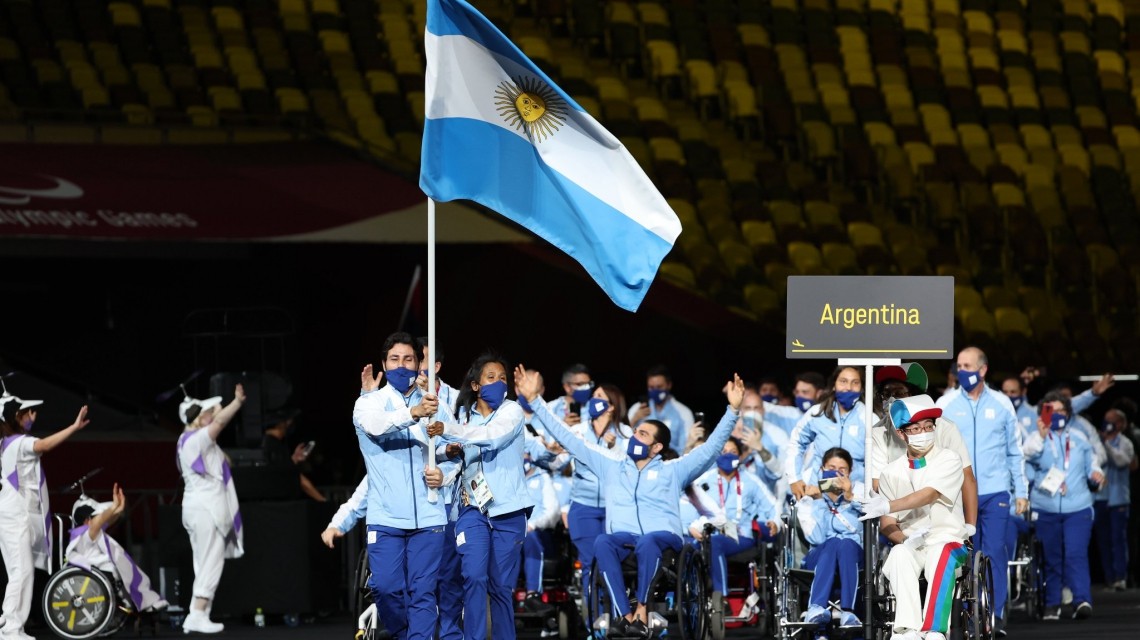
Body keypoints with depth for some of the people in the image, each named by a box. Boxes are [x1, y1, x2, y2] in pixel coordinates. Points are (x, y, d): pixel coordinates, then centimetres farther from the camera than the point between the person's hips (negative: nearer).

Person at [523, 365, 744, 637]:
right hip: (623, 538, 2)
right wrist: (535, 400, 17)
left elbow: (712, 447, 7)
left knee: (647, 542, -39)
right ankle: (625, 615, -40)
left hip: (661, 538, -2)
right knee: (602, 542, -35)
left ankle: (641, 611, -35)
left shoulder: (672, 471, 14)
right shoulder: (611, 466, 21)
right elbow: (569, 439, 20)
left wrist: (733, 410, -4)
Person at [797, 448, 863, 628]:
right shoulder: (808, 499, 8)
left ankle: (848, 612, -50)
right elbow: (816, 538, -9)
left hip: (853, 555, 1)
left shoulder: (858, 494, 11)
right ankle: (816, 608, -55)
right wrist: (819, 502, -11)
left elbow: (857, 531, -8)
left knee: (846, 544, -34)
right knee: (834, 543, -34)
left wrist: (849, 498, -15)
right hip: (818, 558, -1)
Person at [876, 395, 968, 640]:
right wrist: (906, 539, -16)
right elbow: (886, 525, 7)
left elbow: (930, 494, -15)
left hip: (946, 540, -2)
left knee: (941, 555, -38)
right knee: (900, 556, -34)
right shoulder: (892, 472, 11)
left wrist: (885, 507, -26)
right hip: (909, 545, 2)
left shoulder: (949, 460, 2)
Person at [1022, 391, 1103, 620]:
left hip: (1078, 508, 0)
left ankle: (1082, 600, -25)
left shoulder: (1078, 438, 12)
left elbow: (1090, 464, 20)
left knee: (1076, 554, -15)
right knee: (1052, 558, 6)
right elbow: (1030, 454, -17)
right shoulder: (1038, 438, 4)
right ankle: (1052, 604, 14)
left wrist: (1095, 473, -2)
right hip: (1047, 509, 0)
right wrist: (1041, 436, -34)